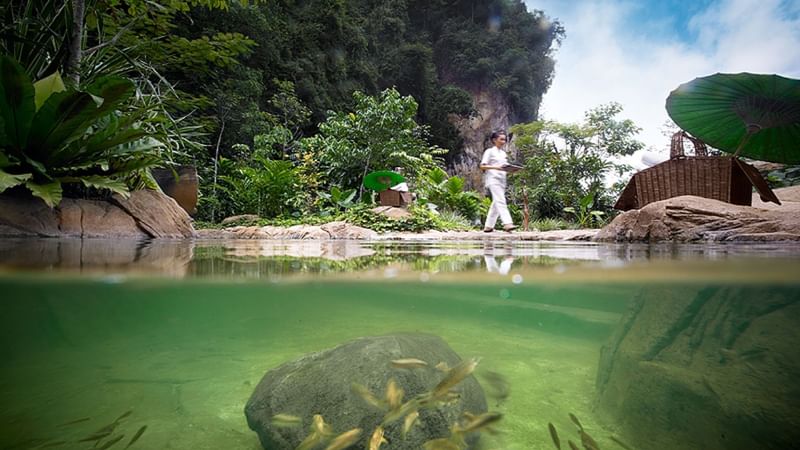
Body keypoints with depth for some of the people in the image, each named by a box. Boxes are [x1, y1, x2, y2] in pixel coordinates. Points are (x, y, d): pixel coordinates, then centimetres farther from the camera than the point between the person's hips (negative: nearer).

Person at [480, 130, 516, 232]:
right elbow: (482, 166, -8)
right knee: (500, 201, -20)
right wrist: (496, 167, -21)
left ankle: (488, 226, 11)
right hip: (493, 179, -8)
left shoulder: (503, 153, 20)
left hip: (502, 180, 8)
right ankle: (507, 223, -31)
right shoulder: (490, 151, 0)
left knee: (496, 203, 6)